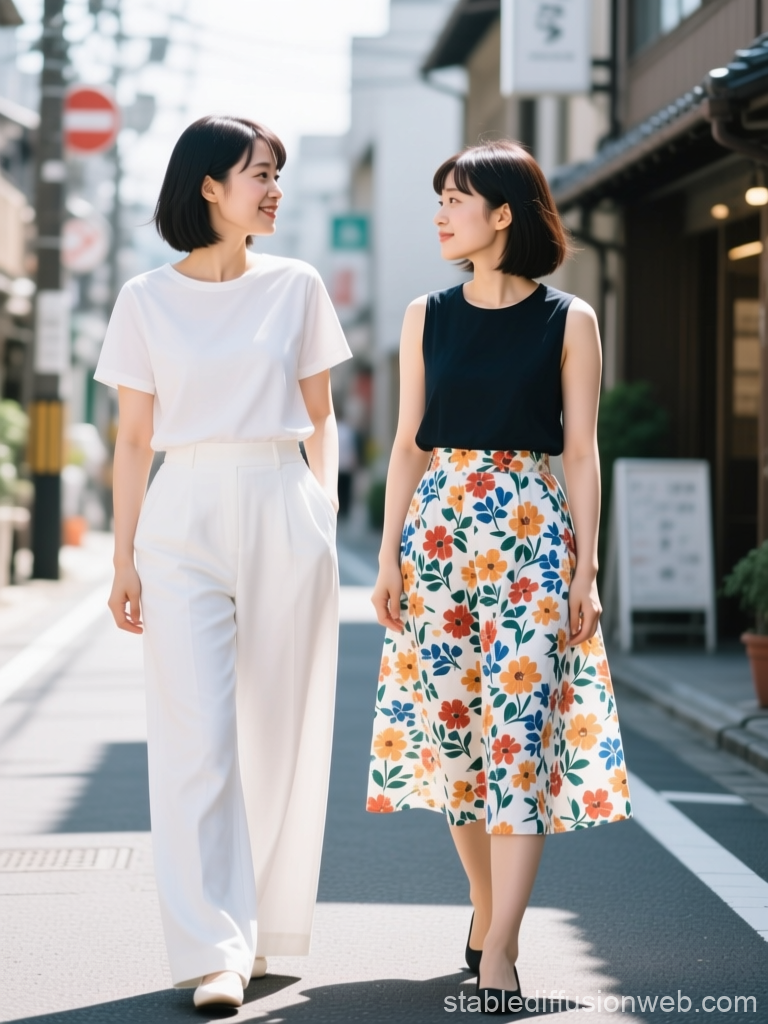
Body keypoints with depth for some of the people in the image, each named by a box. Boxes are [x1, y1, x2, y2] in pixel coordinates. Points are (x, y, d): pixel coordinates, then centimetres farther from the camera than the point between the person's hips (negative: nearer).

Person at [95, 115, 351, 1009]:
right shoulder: (147, 299, 6)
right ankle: (214, 949, -9)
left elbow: (320, 420, 13)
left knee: (278, 730, 3)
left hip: (283, 510, 1)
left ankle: (261, 927, 16)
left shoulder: (296, 288, 9)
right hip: (186, 517, -1)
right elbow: (133, 440, 7)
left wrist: (324, 518, 2)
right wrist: (124, 558, 2)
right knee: (198, 734, -9)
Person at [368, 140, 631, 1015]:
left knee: (520, 729, -9)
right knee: (453, 727, 6)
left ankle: (497, 955, -11)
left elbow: (580, 453, 0)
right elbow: (409, 444, 9)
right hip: (439, 531, 3)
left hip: (531, 534, -3)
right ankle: (485, 907, 24)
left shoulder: (568, 322, 0)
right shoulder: (428, 317, 8)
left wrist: (586, 569, -5)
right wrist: (390, 556, 3)